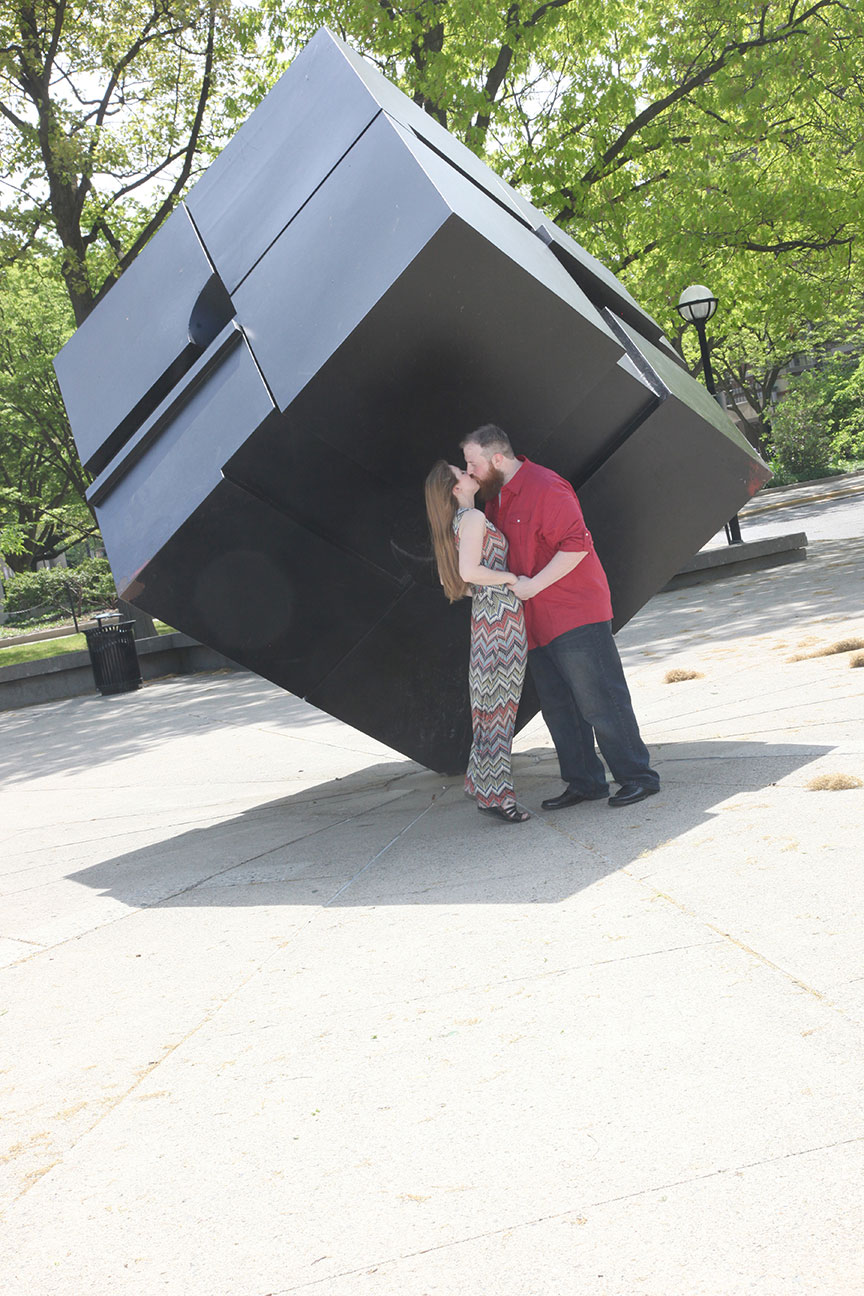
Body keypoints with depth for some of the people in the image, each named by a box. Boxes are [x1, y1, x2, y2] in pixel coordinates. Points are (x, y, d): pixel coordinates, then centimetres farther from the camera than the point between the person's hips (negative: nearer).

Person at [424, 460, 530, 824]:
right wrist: (509, 578, -11)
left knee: (493, 704, 12)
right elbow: (469, 571, -22)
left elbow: (452, 579, 24)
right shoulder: (474, 518, -10)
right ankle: (494, 793, -3)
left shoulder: (457, 523, 19)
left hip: (484, 615, 10)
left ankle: (483, 782, 17)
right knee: (499, 703, -7)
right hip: (500, 613, -9)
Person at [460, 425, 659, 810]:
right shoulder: (493, 496, 14)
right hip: (537, 620, 9)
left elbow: (577, 545, -21)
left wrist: (533, 585, -20)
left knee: (600, 700, -6)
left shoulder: (544, 487, -16)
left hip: (575, 614, -9)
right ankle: (584, 782, 18)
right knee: (558, 706, 11)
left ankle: (637, 777, 2)